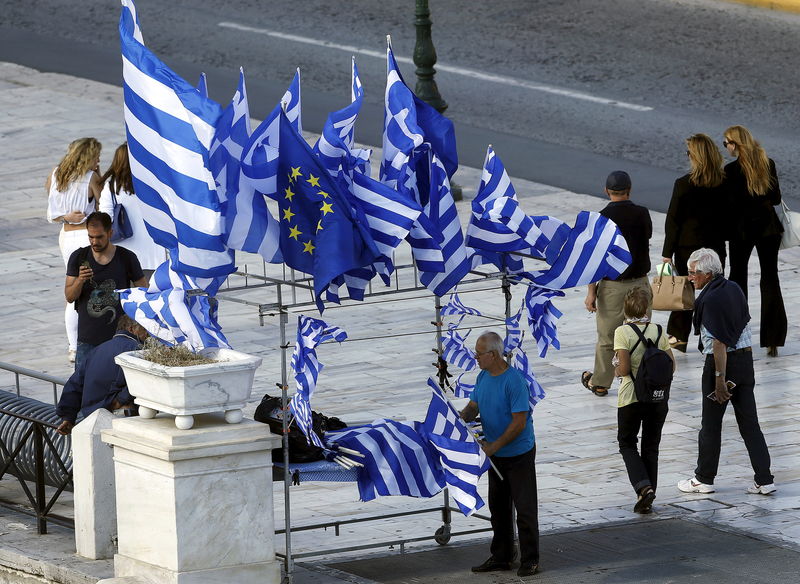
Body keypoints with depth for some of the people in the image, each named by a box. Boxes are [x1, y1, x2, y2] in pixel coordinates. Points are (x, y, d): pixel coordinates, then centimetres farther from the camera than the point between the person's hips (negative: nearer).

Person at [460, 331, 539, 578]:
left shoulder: (514, 381, -22)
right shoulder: (483, 377, 4)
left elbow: (519, 423, -23)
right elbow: (473, 406, 11)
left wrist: (494, 446, -21)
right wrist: (463, 416, -13)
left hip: (519, 454, -8)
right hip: (496, 455, 8)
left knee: (525, 508, -3)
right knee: (498, 507, 14)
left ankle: (529, 560, 4)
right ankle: (501, 557, 23)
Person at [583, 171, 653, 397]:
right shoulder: (642, 215, -4)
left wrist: (591, 291, -6)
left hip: (612, 285, -2)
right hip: (640, 282, 2)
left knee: (607, 336, 9)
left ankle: (599, 382, 21)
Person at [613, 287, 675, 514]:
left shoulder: (622, 332, -13)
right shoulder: (658, 332, -1)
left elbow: (624, 369, -18)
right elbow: (671, 366, 0)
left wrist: (617, 370, 4)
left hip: (631, 397, -3)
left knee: (627, 444, 13)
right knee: (651, 446, 14)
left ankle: (643, 486, -10)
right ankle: (647, 500, 15)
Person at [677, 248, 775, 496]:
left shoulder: (711, 299, -20)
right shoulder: (734, 288, 5)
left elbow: (719, 343, -22)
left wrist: (720, 379, -19)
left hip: (723, 363, -8)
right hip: (745, 358, 8)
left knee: (711, 424, 8)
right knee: (749, 422, 9)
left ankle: (704, 479, 20)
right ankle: (764, 480, 7)